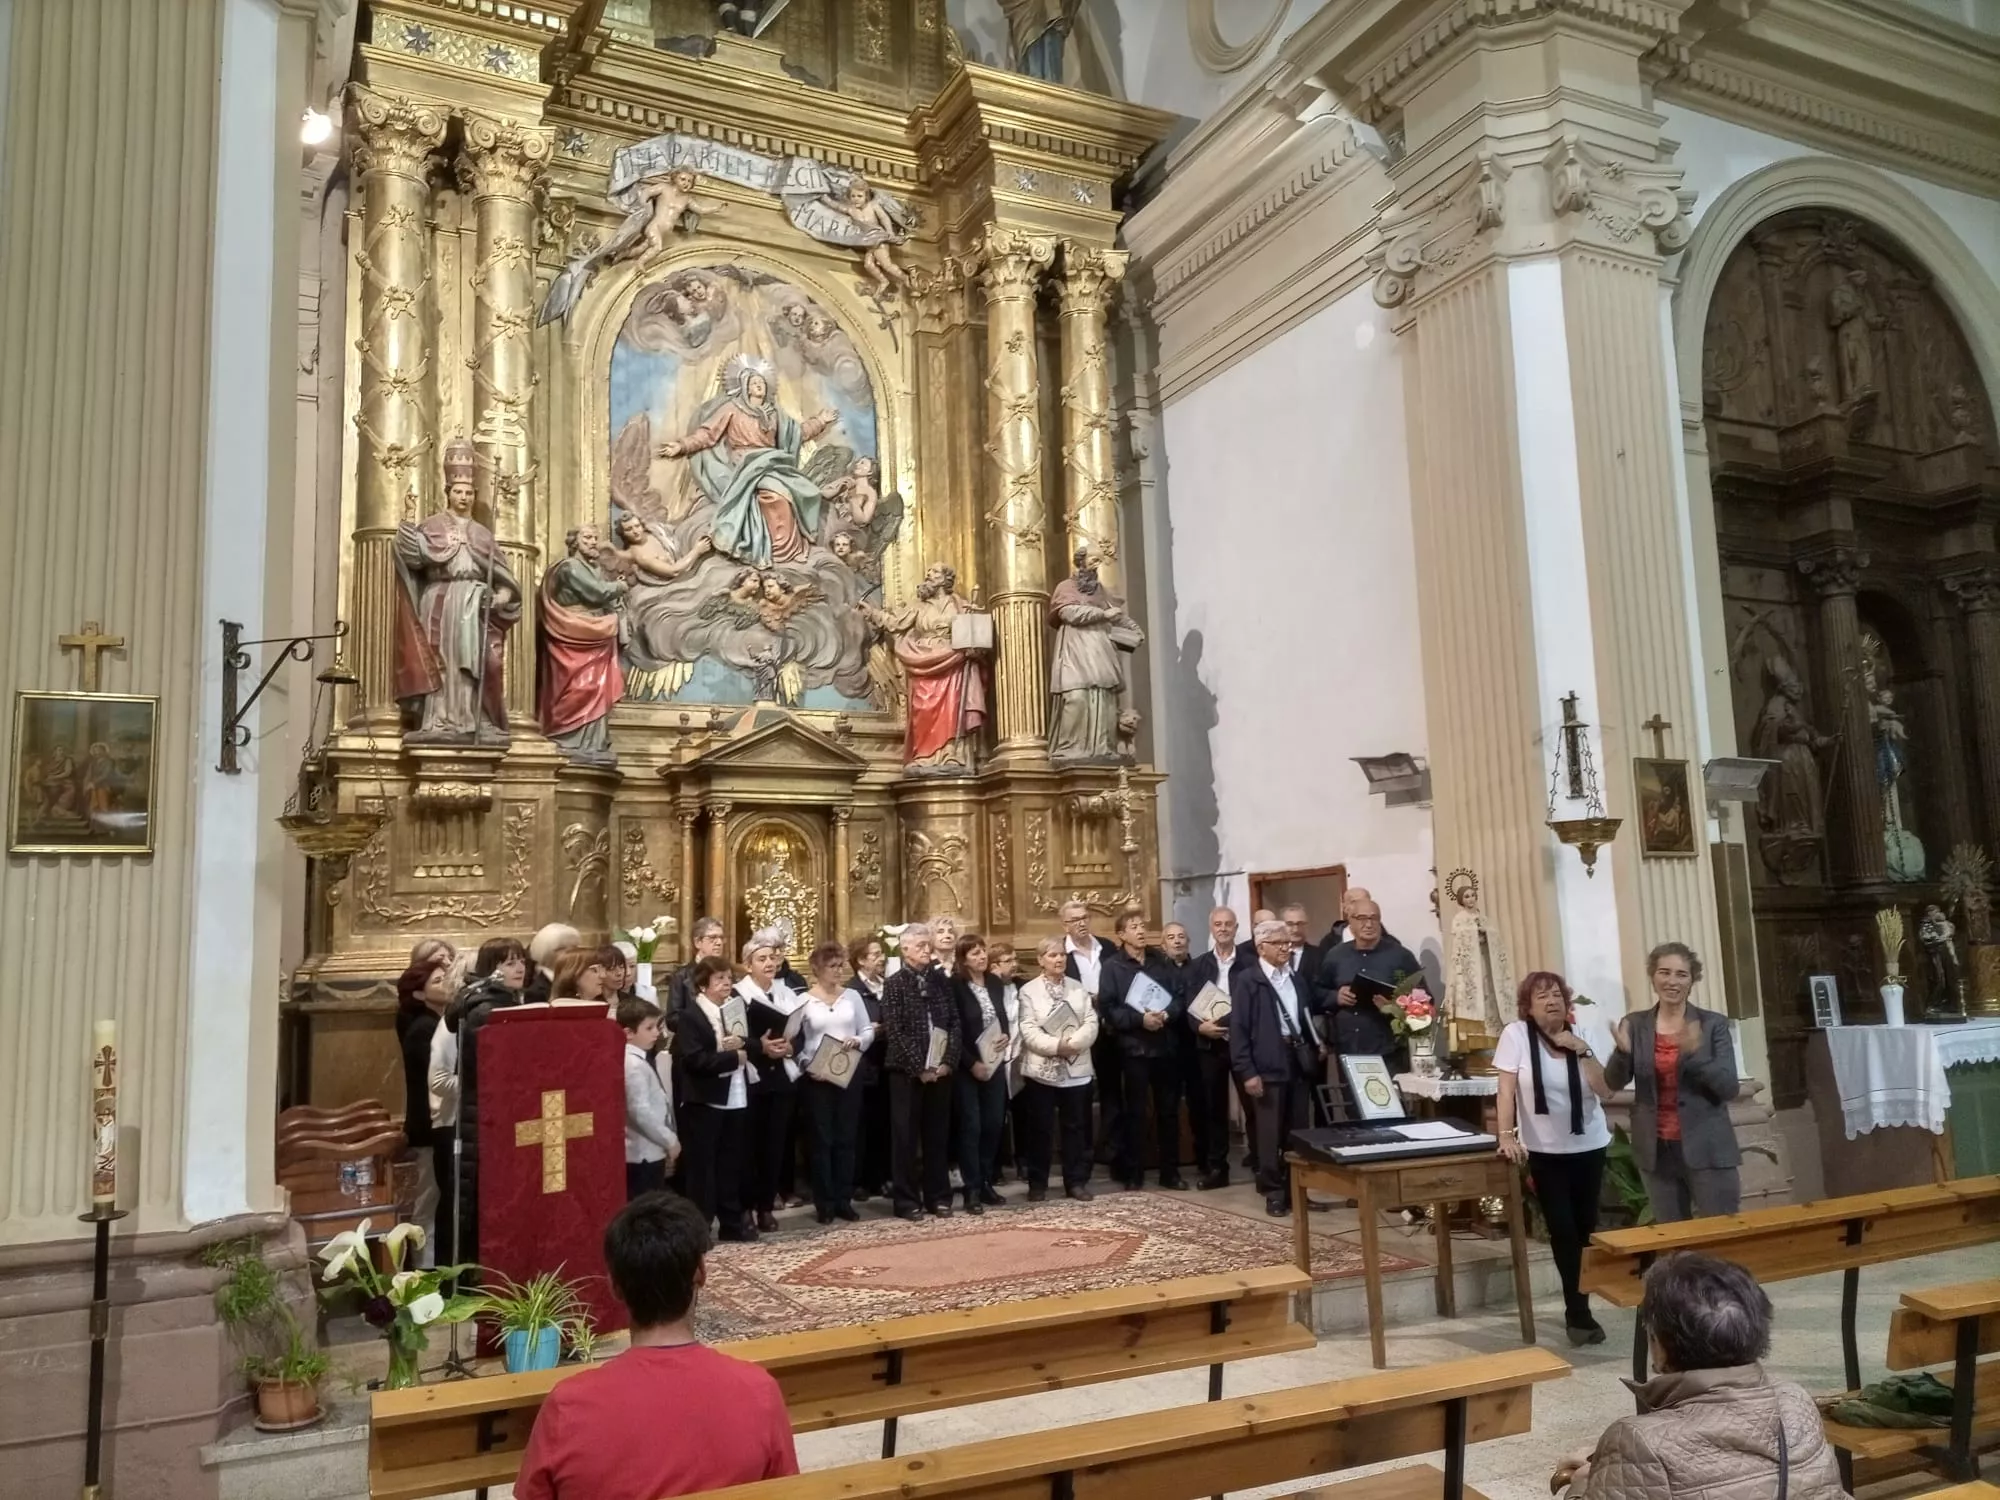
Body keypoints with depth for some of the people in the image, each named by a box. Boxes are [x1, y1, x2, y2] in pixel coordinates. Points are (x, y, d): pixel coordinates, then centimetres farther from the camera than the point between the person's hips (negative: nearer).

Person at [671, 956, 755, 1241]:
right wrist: (732, 1057, -17)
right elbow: (694, 1059, -21)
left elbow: (745, 1048, 17)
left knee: (731, 1163, 12)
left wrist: (741, 1044, -6)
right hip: (704, 1102, -7)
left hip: (734, 1099, 7)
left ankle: (732, 1222, 21)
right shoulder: (690, 1017, -9)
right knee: (701, 1165, -1)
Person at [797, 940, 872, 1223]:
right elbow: (795, 1042, -3)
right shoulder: (803, 1000, -3)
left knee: (846, 1139, 7)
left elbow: (868, 1030, 6)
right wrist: (808, 1066, -16)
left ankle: (844, 1200, 15)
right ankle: (825, 1203, 10)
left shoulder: (852, 996, 5)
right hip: (816, 1078, -3)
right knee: (821, 1140, 3)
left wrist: (858, 1042, -15)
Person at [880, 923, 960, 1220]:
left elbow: (955, 1024, 5)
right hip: (907, 1072, -4)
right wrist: (919, 1068, -14)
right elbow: (895, 1032, -11)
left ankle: (938, 1197, 18)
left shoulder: (941, 980, 8)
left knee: (937, 1136, 9)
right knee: (905, 1137, 2)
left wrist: (948, 1061, -7)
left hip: (940, 1070, 4)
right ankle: (907, 1200, 10)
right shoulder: (893, 984, -4)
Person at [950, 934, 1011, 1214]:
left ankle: (986, 1183, 18)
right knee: (971, 1126, -4)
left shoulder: (995, 982, 7)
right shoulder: (955, 986, -12)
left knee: (994, 1124, 7)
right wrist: (972, 1063, -16)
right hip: (967, 1067, -6)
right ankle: (972, 1190, 2)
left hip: (994, 1063, 6)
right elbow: (953, 1032, -14)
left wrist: (1006, 1035, -3)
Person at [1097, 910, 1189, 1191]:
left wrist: (1167, 1014, -12)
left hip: (1166, 1045, 3)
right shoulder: (1112, 966, -2)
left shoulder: (1162, 960, 9)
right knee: (1136, 1112, 4)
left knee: (1169, 1110, 8)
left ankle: (1171, 1172, 18)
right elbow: (1107, 1008, -9)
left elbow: (1181, 996, 7)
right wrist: (1139, 1019, -18)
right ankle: (1134, 1174, 12)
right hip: (1134, 1047, -3)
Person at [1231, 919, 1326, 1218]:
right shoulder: (1247, 980, -5)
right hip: (1268, 1065, -6)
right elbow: (1238, 1028, -9)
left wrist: (1317, 1045, 5)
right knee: (1271, 1133, 0)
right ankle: (1274, 1193, 10)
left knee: (1299, 1130, 9)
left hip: (1299, 1061, 6)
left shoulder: (1295, 977, 16)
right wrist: (1247, 1071, -14)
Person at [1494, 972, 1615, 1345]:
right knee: (1562, 1230, -2)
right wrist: (1506, 1136, -22)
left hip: (1589, 1146, 3)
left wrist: (1582, 1051, -16)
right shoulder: (1515, 1034, -11)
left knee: (1585, 1228, 6)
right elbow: (1506, 1090, -14)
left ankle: (1578, 1310, 22)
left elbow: (1605, 1091, -6)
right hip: (1544, 1150, -3)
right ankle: (1578, 1312, 12)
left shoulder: (1579, 1038, 0)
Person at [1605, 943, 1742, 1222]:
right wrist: (1622, 1051, -24)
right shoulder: (1634, 1024, 2)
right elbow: (1615, 1082, -4)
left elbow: (1729, 1088, -8)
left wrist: (1695, 1052, -25)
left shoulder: (1714, 1024, -2)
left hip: (1706, 1148, -2)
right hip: (1657, 1150, 2)